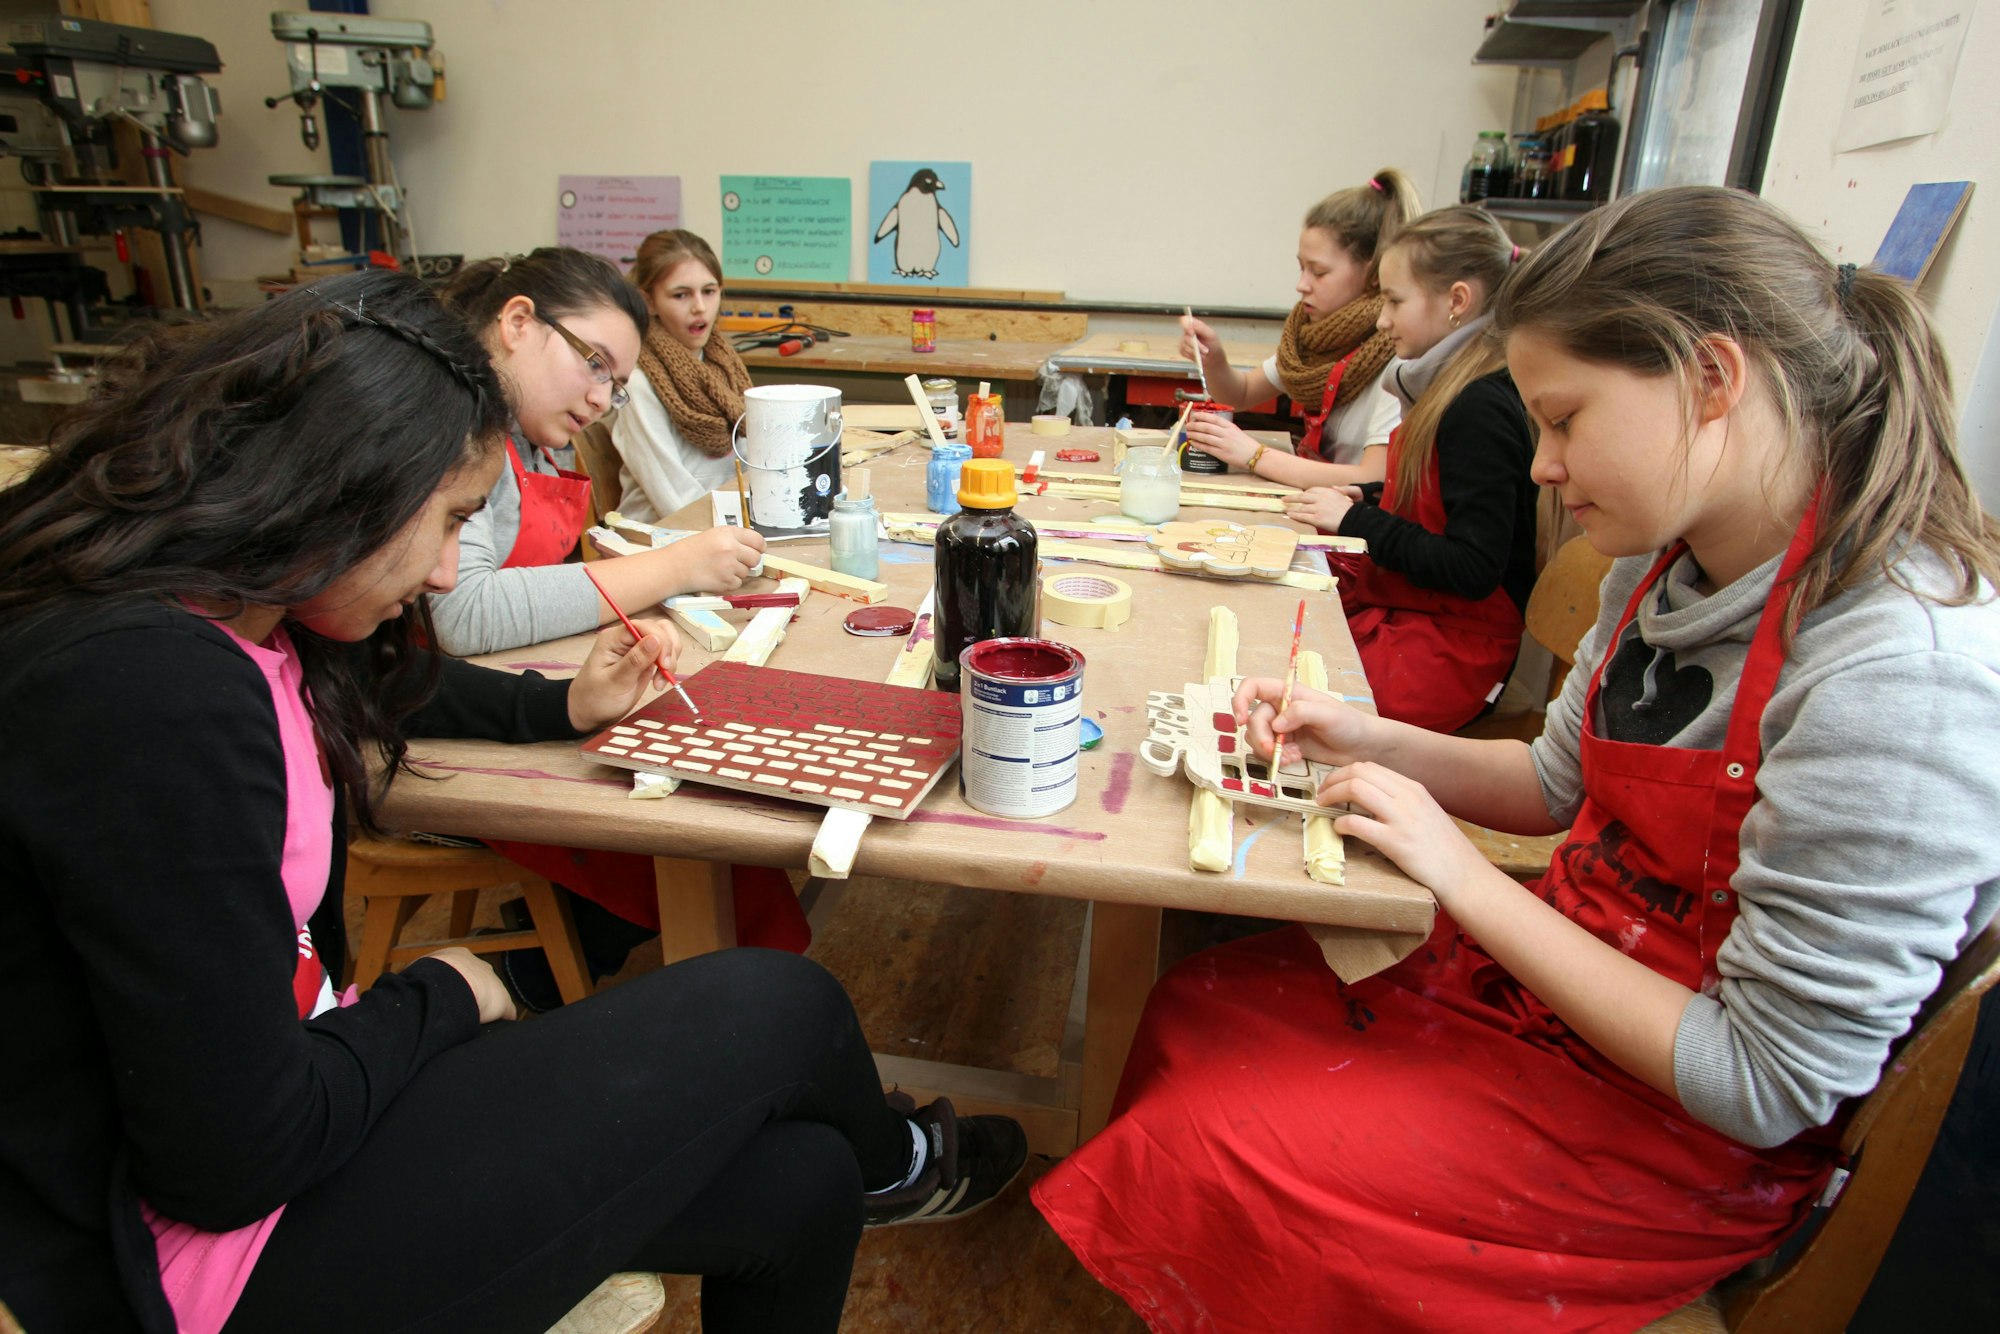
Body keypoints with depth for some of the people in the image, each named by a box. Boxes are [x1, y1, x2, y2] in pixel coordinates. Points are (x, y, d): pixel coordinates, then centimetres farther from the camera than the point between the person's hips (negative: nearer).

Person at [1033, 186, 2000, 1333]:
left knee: (1214, 1155, -13)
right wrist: (1364, 740, -5)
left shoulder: (1905, 674, -29)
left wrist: (1466, 877, -22)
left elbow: (1767, 1086, -25)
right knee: (1196, 1014, 3)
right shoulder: (1672, 562, -4)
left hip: (1684, 1139, -7)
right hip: (1549, 976, 8)